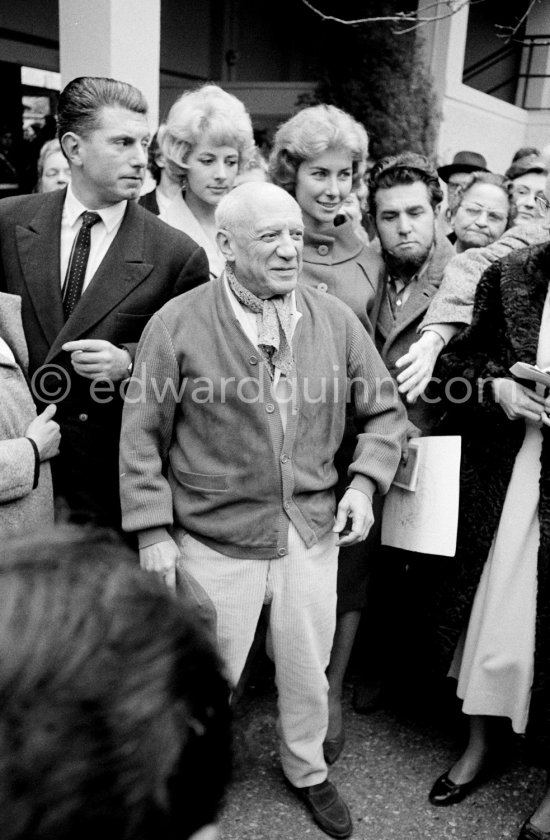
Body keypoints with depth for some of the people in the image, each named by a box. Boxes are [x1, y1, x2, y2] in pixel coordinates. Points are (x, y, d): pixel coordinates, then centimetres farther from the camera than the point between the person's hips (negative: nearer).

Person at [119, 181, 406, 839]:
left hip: (313, 533, 3)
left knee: (307, 672, 19)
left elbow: (384, 412, 10)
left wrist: (364, 482, -4)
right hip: (216, 539, -2)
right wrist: (154, 532, -8)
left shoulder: (335, 320, 1)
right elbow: (142, 437, -5)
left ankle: (307, 772, 47)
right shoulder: (177, 324, -9)